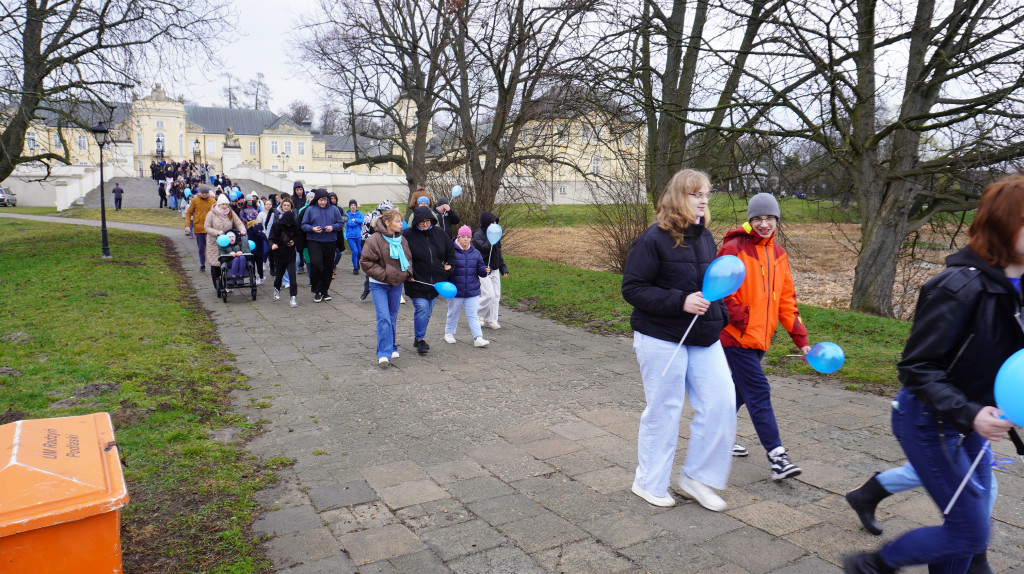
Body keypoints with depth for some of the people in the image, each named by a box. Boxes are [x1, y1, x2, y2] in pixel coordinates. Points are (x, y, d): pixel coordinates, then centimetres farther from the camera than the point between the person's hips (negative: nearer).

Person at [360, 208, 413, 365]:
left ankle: (391, 348, 29)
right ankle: (384, 353, -12)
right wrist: (383, 275, -17)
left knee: (392, 317, 15)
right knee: (383, 318, -13)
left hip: (396, 284, 5)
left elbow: (408, 258, 18)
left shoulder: (402, 240, 4)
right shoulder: (374, 240, -13)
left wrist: (408, 272, 1)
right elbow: (366, 262, -12)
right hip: (378, 285, -5)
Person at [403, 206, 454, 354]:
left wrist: (448, 264, 10)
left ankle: (419, 337, 27)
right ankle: (420, 340, 0)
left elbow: (450, 249, 18)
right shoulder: (407, 235, -9)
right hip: (417, 281, -5)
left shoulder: (439, 233, 4)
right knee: (421, 309, -13)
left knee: (428, 311, 12)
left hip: (436, 281, 5)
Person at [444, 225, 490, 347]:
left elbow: (480, 269, 10)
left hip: (472, 291, 2)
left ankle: (478, 338, 1)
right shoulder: (452, 251, -7)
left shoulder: (475, 253, 6)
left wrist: (485, 270, -11)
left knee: (473, 314, 3)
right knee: (453, 313, 14)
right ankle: (449, 333, 33)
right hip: (455, 290, -2)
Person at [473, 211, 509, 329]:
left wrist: (503, 267, 17)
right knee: (489, 294, -15)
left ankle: (491, 320, 16)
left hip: (494, 269, 8)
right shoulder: (478, 235, -12)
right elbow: (483, 248, -28)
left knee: (496, 295, 7)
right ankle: (478, 315, 9)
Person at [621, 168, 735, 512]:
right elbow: (632, 288, -16)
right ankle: (649, 484, 23)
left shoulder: (705, 237, 10)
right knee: (664, 411, 3)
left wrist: (720, 316, 13)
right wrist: (680, 302, -23)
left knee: (721, 403, 2)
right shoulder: (653, 239, -13)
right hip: (661, 339, -7)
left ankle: (695, 477, 21)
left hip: (704, 339, 7)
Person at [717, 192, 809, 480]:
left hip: (759, 337, 8)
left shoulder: (778, 254, 10)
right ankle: (776, 456, -2)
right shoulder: (734, 248, -12)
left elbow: (786, 299, 13)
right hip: (736, 336, -7)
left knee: (741, 389, 16)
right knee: (758, 392, -7)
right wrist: (743, 321, -15)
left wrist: (800, 339, 9)